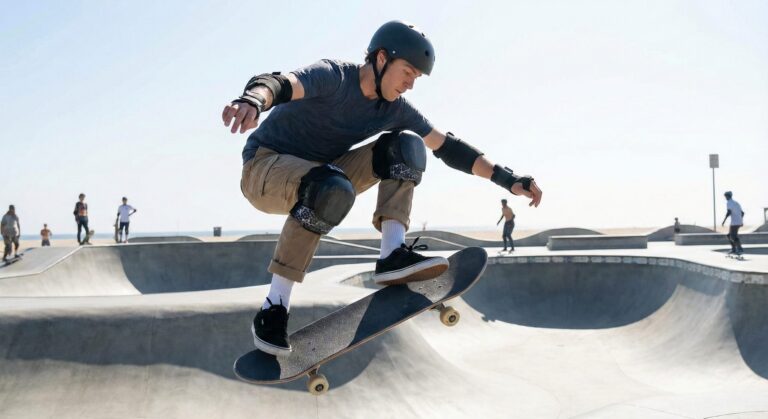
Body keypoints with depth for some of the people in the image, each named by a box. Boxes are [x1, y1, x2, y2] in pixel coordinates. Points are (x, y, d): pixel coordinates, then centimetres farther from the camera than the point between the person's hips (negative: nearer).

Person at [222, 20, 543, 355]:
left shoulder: (395, 110, 0)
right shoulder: (334, 77, -20)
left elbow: (447, 147, 6)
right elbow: (281, 84, -39)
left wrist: (507, 179, 0)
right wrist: (253, 101, -64)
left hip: (320, 173, 6)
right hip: (264, 169, -6)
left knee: (406, 145, -10)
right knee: (332, 188, -41)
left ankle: (393, 256, -24)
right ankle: (274, 307, -33)